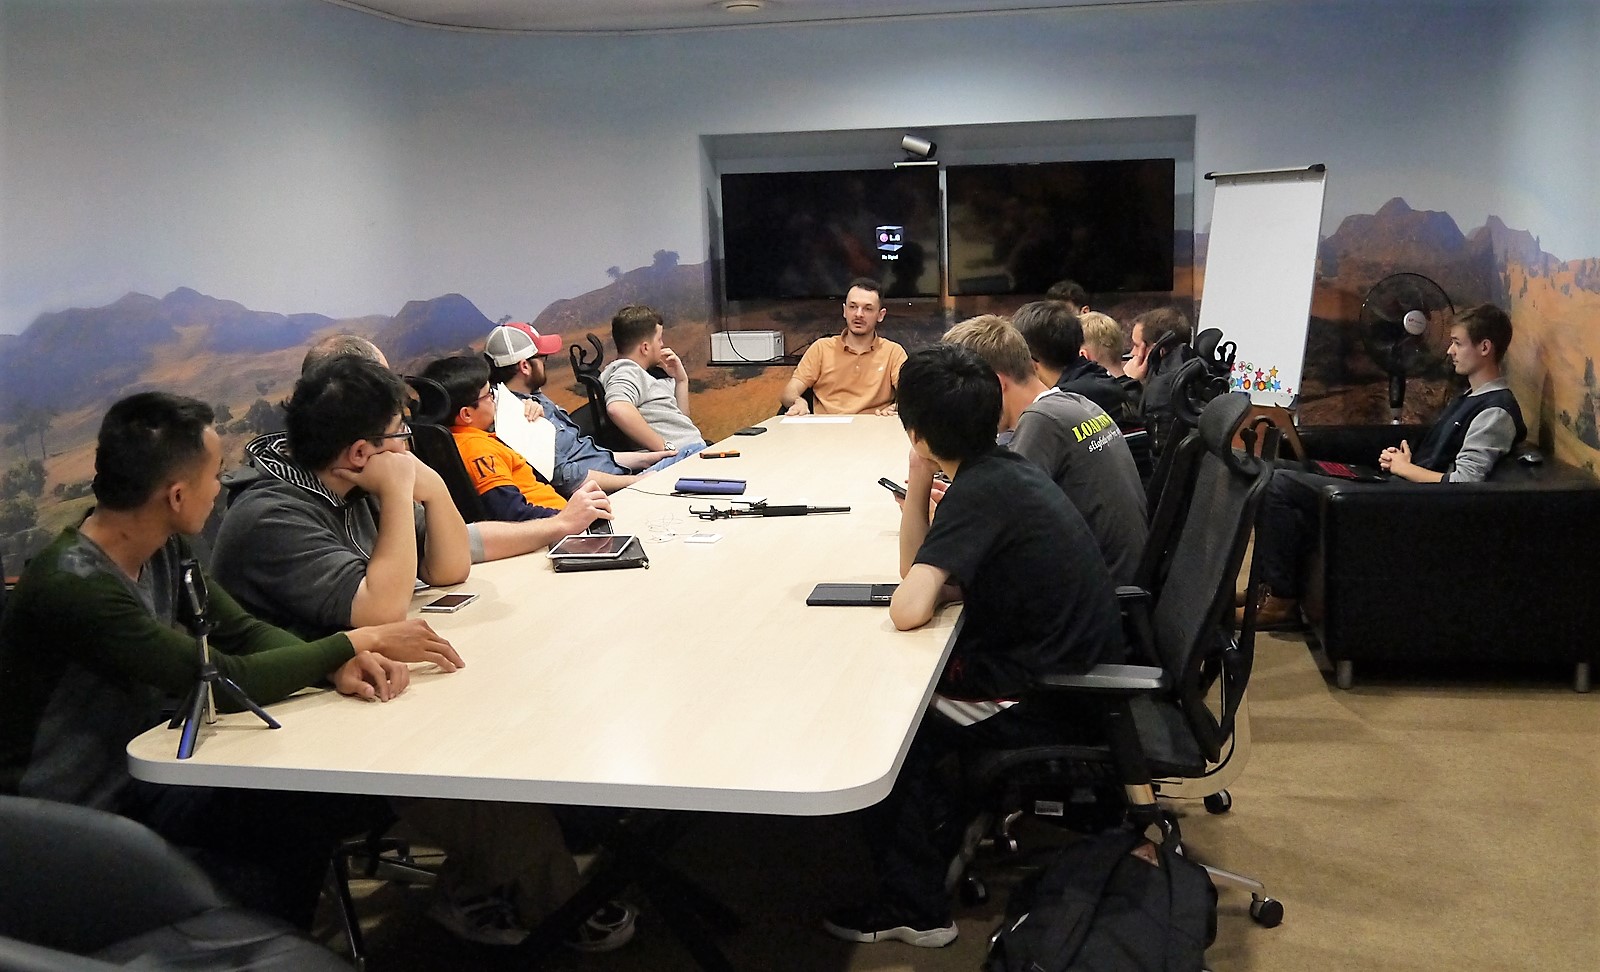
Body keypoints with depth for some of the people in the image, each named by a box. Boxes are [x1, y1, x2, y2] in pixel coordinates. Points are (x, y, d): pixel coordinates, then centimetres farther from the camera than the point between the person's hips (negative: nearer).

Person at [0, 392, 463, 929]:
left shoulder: (162, 550, -1)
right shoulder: (73, 586, -27)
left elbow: (243, 632, 2)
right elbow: (225, 682, -27)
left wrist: (338, 666, -18)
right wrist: (358, 641, -18)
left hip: (137, 764, 8)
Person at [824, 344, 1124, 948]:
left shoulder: (980, 491, -23)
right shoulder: (1004, 466, 5)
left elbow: (908, 609, -30)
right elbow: (917, 568, 10)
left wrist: (934, 591, -10)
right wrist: (918, 481, 0)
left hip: (1053, 704, -9)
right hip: (1078, 667, 9)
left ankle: (913, 909, 12)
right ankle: (940, 830, 32)